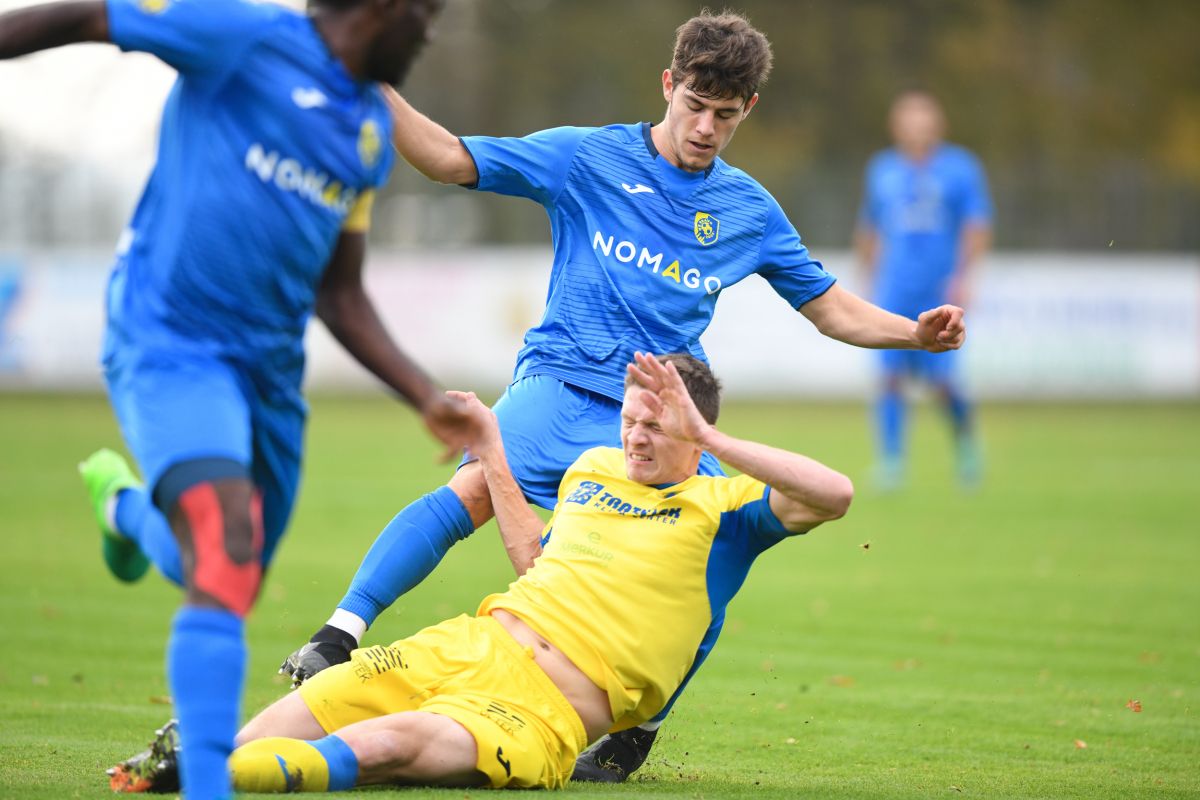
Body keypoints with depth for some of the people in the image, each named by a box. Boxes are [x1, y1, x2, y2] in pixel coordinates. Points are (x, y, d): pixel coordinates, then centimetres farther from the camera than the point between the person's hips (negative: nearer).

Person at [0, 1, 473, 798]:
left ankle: (127, 504, 51)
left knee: (230, 582, 18)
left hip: (269, 368, 8)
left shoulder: (373, 129, 14)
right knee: (228, 544, -27)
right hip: (170, 344, -8)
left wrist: (427, 398, 11)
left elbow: (339, 295, 19)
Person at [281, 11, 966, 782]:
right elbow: (450, 159, 3)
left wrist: (914, 332, 4)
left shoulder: (750, 210, 14)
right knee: (477, 487, -32)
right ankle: (341, 635, -32)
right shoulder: (587, 157, 4)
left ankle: (641, 728, 4)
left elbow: (830, 307, 21)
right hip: (562, 381, -3)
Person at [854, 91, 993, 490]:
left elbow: (978, 226, -4)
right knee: (891, 376, -8)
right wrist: (871, 277, 18)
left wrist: (963, 275, -16)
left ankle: (966, 442, 24)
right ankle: (891, 463, -5)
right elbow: (868, 230, 22)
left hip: (940, 292, -2)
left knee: (942, 379, -4)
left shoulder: (960, 168, 1)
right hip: (893, 294, 2)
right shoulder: (881, 170, 11)